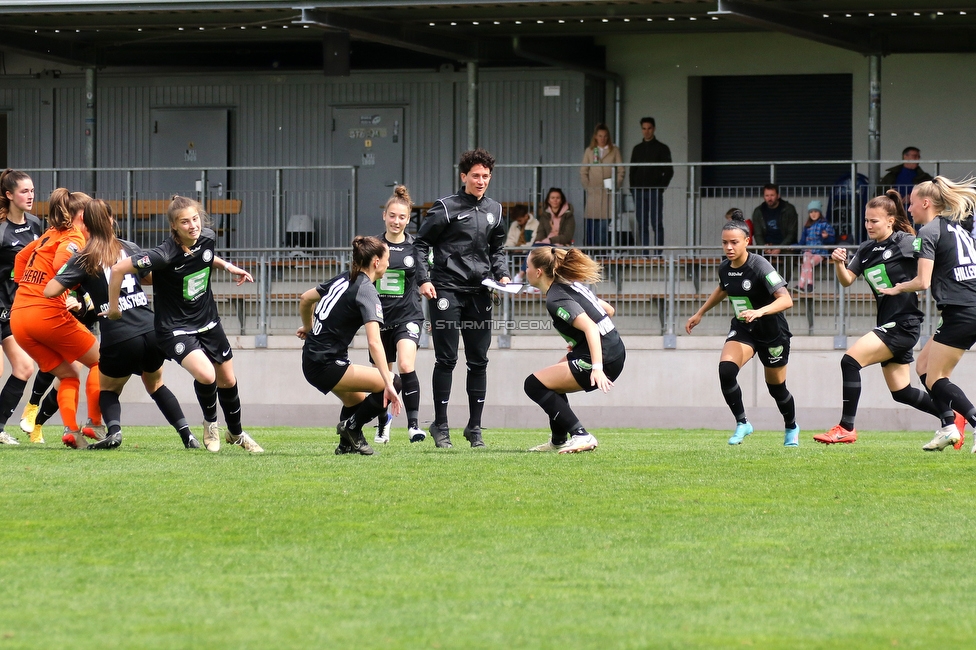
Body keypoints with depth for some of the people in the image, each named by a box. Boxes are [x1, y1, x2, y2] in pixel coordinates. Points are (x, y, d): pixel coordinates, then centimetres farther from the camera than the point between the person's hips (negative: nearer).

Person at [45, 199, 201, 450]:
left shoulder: (84, 260, -1)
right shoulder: (130, 249, 9)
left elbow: (50, 291, -7)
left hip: (119, 340, -3)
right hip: (152, 332, 3)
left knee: (108, 389, 20)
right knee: (155, 384, 28)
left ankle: (113, 429, -9)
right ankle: (187, 434, 18)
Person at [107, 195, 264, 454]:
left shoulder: (208, 238, -10)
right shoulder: (166, 254, -30)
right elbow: (119, 269, -27)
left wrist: (227, 266, 5)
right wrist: (114, 307, -16)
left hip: (208, 323, 6)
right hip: (175, 329, -6)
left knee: (227, 380, 18)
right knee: (205, 374, -27)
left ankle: (236, 434, 45)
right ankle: (210, 423, 4)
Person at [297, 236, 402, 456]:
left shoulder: (343, 279, 9)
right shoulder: (366, 291, -16)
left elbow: (305, 299, 23)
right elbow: (374, 342, -27)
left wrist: (309, 327, 42)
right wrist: (388, 384, -32)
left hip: (312, 358, 10)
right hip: (326, 367, -10)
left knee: (357, 402, 31)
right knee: (394, 383, -15)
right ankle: (351, 427, -1)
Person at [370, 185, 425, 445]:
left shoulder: (416, 246, -1)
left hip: (408, 316, -2)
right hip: (380, 316, 3)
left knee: (406, 366, -25)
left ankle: (413, 423, -20)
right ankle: (382, 426, 34)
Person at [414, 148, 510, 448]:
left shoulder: (494, 210, 14)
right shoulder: (446, 208, -3)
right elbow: (421, 243, -1)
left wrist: (502, 275, 6)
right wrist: (423, 279, -11)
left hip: (479, 293, 5)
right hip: (446, 291, -5)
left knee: (478, 362, 6)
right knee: (446, 360, -4)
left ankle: (475, 427, 13)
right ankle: (441, 427, 2)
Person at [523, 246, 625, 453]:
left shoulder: (556, 299, -16)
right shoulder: (572, 285, 12)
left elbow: (590, 327, -28)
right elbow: (608, 310, 21)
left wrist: (597, 368, -36)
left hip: (603, 360, -10)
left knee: (534, 385, -8)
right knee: (552, 380, 28)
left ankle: (581, 436, -12)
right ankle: (558, 441, 35)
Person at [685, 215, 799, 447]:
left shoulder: (759, 266, -25)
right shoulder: (724, 269, -5)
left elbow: (786, 300, -34)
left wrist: (759, 312, -49)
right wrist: (700, 313, 25)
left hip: (772, 332, -4)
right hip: (742, 329, 4)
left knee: (776, 387, 10)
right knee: (725, 369, -23)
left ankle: (791, 428, 40)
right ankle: (741, 423, -7)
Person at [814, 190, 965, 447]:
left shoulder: (906, 243, -8)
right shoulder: (866, 250, 12)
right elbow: (847, 280, 5)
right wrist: (838, 263, -13)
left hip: (903, 324, -8)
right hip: (888, 325, 8)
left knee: (850, 360, -19)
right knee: (901, 392, 13)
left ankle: (846, 428, -17)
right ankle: (949, 418, 32)